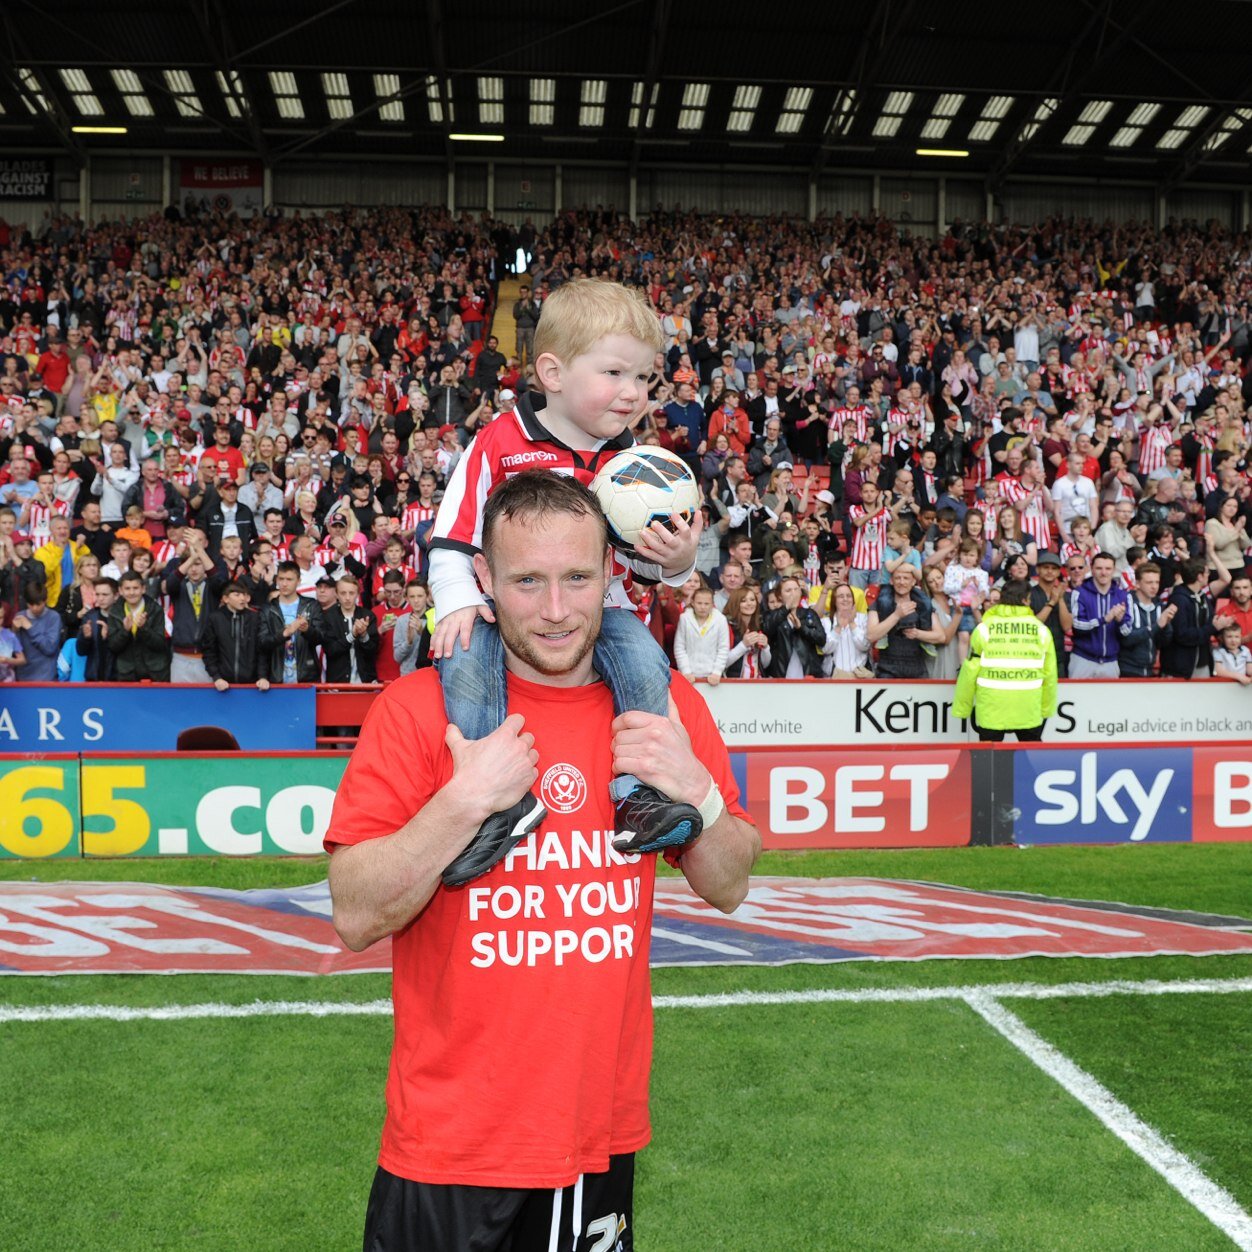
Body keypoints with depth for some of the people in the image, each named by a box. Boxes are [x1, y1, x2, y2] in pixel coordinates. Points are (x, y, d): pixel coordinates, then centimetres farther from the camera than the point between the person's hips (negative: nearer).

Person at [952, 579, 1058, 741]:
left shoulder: (984, 628, -4)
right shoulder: (1041, 630, 1)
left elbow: (970, 671, -3)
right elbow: (1049, 673, 4)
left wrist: (962, 707, 6)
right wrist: (1047, 707, 17)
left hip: (991, 709, -1)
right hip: (1029, 708, 1)